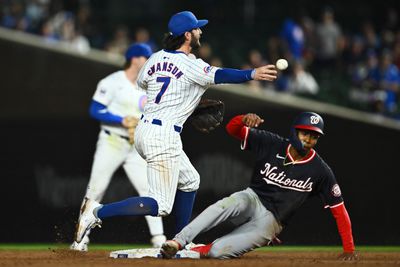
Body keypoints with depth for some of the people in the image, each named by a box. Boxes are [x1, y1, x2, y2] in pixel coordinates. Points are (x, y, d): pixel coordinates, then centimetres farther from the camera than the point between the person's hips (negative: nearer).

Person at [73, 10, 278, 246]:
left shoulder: (156, 58, 11)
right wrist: (252, 74, -36)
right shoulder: (191, 65, -10)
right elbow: (218, 76, -26)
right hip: (164, 136, -9)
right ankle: (99, 212, -18)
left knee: (189, 180, 24)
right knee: (160, 206, -9)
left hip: (144, 130, 9)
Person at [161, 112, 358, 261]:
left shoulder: (320, 171, -9)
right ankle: (177, 242, -38)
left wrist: (349, 249, -9)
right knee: (227, 205, -38)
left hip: (271, 221, -1)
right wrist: (244, 120, -32)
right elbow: (232, 128, -7)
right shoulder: (272, 144, -5)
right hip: (252, 200, 1)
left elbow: (339, 209, -5)